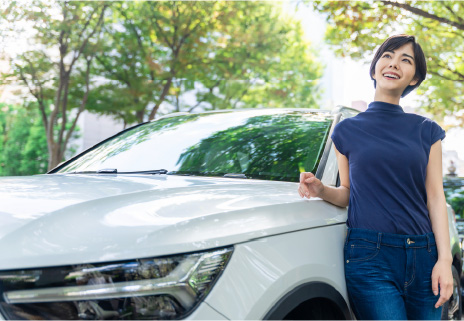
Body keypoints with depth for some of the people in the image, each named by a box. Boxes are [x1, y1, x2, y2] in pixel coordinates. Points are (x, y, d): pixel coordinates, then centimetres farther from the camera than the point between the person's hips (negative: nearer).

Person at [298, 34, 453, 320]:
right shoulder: (347, 130, 7)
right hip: (370, 258, -2)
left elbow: (435, 197, 5)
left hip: (423, 258, 3)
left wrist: (444, 259, -3)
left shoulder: (426, 131, 10)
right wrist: (320, 189, -9)